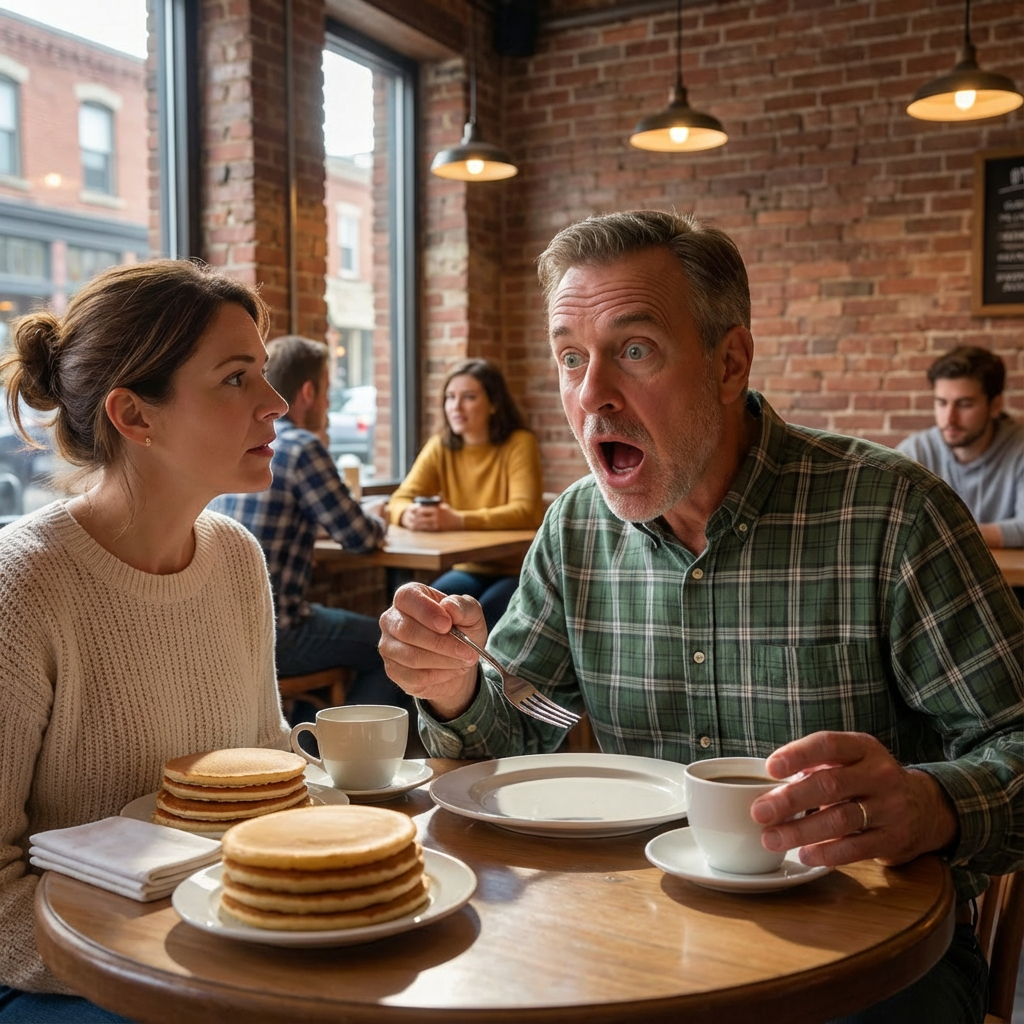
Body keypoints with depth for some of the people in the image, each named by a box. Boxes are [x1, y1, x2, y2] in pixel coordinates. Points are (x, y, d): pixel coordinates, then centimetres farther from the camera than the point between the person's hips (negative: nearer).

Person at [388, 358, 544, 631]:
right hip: (468, 569, 4)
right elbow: (401, 498, -6)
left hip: (518, 570, -4)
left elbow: (525, 512, -24)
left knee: (484, 617, -31)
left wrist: (459, 520, -39)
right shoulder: (440, 447, 1)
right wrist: (408, 515, -32)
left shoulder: (519, 444, -11)